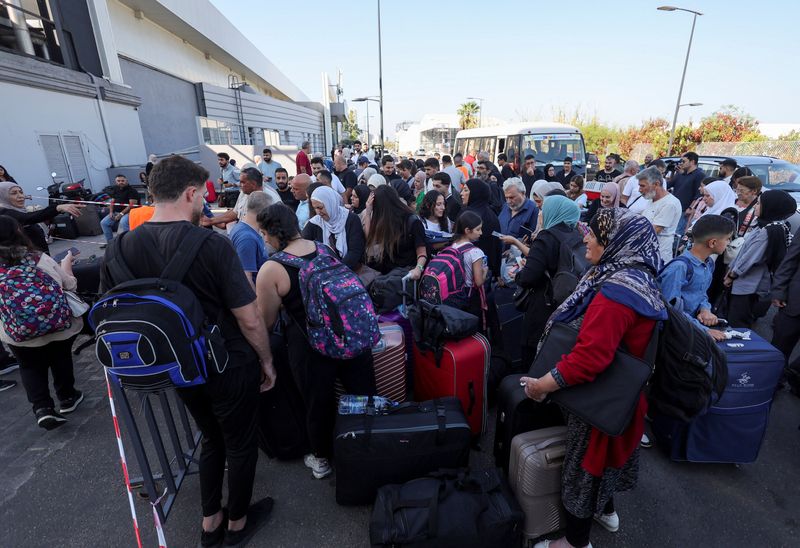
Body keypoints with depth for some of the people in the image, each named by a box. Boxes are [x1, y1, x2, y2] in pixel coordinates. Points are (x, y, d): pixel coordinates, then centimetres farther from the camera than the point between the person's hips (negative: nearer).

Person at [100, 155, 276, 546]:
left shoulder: (120, 249, -7)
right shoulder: (212, 245, -25)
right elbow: (249, 320, -23)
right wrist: (266, 360, -5)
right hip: (229, 367, -5)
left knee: (212, 439, 29)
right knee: (240, 445, 19)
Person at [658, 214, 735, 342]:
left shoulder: (709, 263, 9)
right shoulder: (679, 267, -21)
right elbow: (670, 307, -23)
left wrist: (705, 309, -1)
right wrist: (703, 330, -22)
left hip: (693, 322, 7)